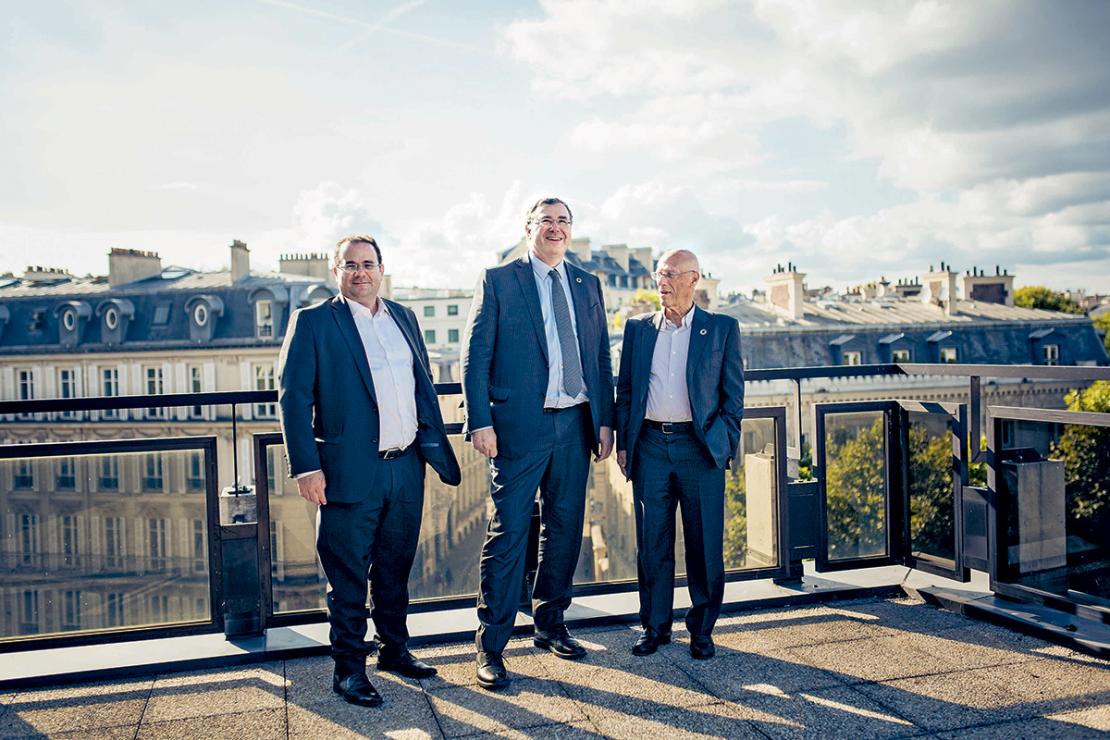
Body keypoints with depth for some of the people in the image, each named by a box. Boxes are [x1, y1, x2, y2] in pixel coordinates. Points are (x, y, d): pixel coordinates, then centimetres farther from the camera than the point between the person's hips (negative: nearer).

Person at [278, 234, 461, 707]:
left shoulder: (403, 317, 14)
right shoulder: (313, 321, -2)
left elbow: (424, 385, 18)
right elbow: (293, 396, -7)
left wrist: (436, 444, 11)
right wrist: (306, 467, -14)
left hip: (406, 468, 5)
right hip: (350, 472, -5)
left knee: (395, 568, 17)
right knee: (348, 575, 5)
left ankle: (394, 650, 33)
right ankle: (349, 668, 19)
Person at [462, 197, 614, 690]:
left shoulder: (587, 285, 14)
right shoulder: (498, 281, 0)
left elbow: (602, 357, 15)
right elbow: (475, 357, -4)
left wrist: (605, 419, 8)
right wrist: (480, 422, -12)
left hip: (575, 423, 5)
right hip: (520, 426, -5)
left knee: (564, 529, 12)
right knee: (508, 532, -3)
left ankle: (550, 625, 29)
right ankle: (490, 645, 7)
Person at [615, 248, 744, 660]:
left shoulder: (722, 329, 4)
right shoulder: (638, 328, 10)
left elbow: (733, 395, 4)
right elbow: (624, 391, 12)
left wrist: (725, 445, -3)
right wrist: (623, 444, 6)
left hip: (700, 448, -1)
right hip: (650, 446, 2)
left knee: (705, 545, 5)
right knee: (652, 544, 7)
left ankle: (702, 630, 20)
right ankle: (655, 627, 21)